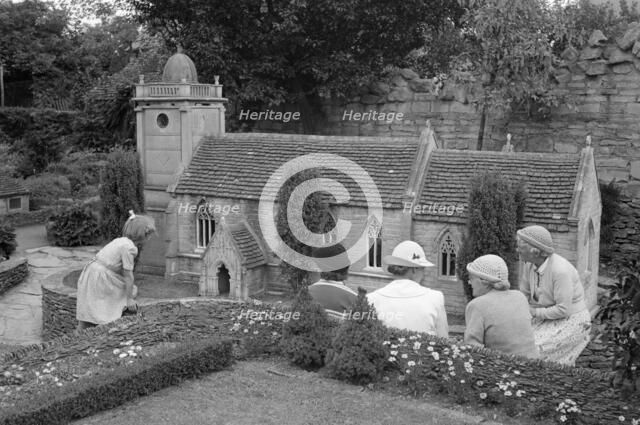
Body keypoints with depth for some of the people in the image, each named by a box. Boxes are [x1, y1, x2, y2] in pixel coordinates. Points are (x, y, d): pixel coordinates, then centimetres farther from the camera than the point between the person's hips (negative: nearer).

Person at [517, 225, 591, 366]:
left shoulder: (560, 270, -30)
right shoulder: (530, 264, -6)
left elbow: (563, 310, -28)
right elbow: (524, 295, 5)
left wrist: (535, 312, -18)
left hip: (570, 321, -7)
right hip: (549, 319, 7)